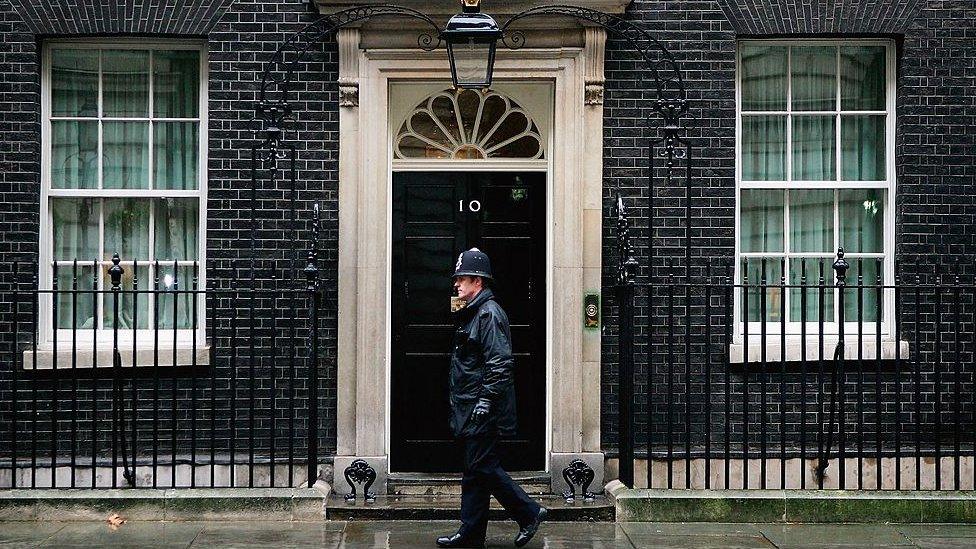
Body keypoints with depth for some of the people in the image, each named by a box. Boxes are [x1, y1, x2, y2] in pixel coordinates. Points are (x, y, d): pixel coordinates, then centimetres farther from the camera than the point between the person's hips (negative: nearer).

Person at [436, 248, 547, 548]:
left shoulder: (490, 313, -13)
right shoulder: (472, 313, 18)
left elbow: (500, 363, -21)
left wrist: (485, 401, -22)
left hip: (483, 410, -10)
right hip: (471, 409, 10)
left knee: (481, 468, -6)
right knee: (475, 470, 11)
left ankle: (529, 513, 5)